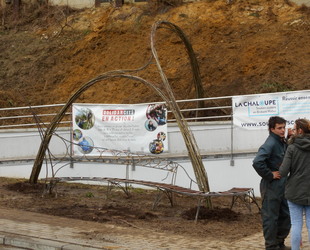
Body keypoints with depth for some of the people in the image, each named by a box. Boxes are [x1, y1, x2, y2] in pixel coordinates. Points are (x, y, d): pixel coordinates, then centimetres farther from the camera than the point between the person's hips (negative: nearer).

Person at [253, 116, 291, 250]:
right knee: (270, 217, 2)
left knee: (285, 216, 16)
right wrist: (270, 175, -21)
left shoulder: (282, 143, 9)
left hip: (282, 186, 9)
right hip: (271, 187, -9)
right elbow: (257, 162, -31)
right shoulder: (270, 144, -18)